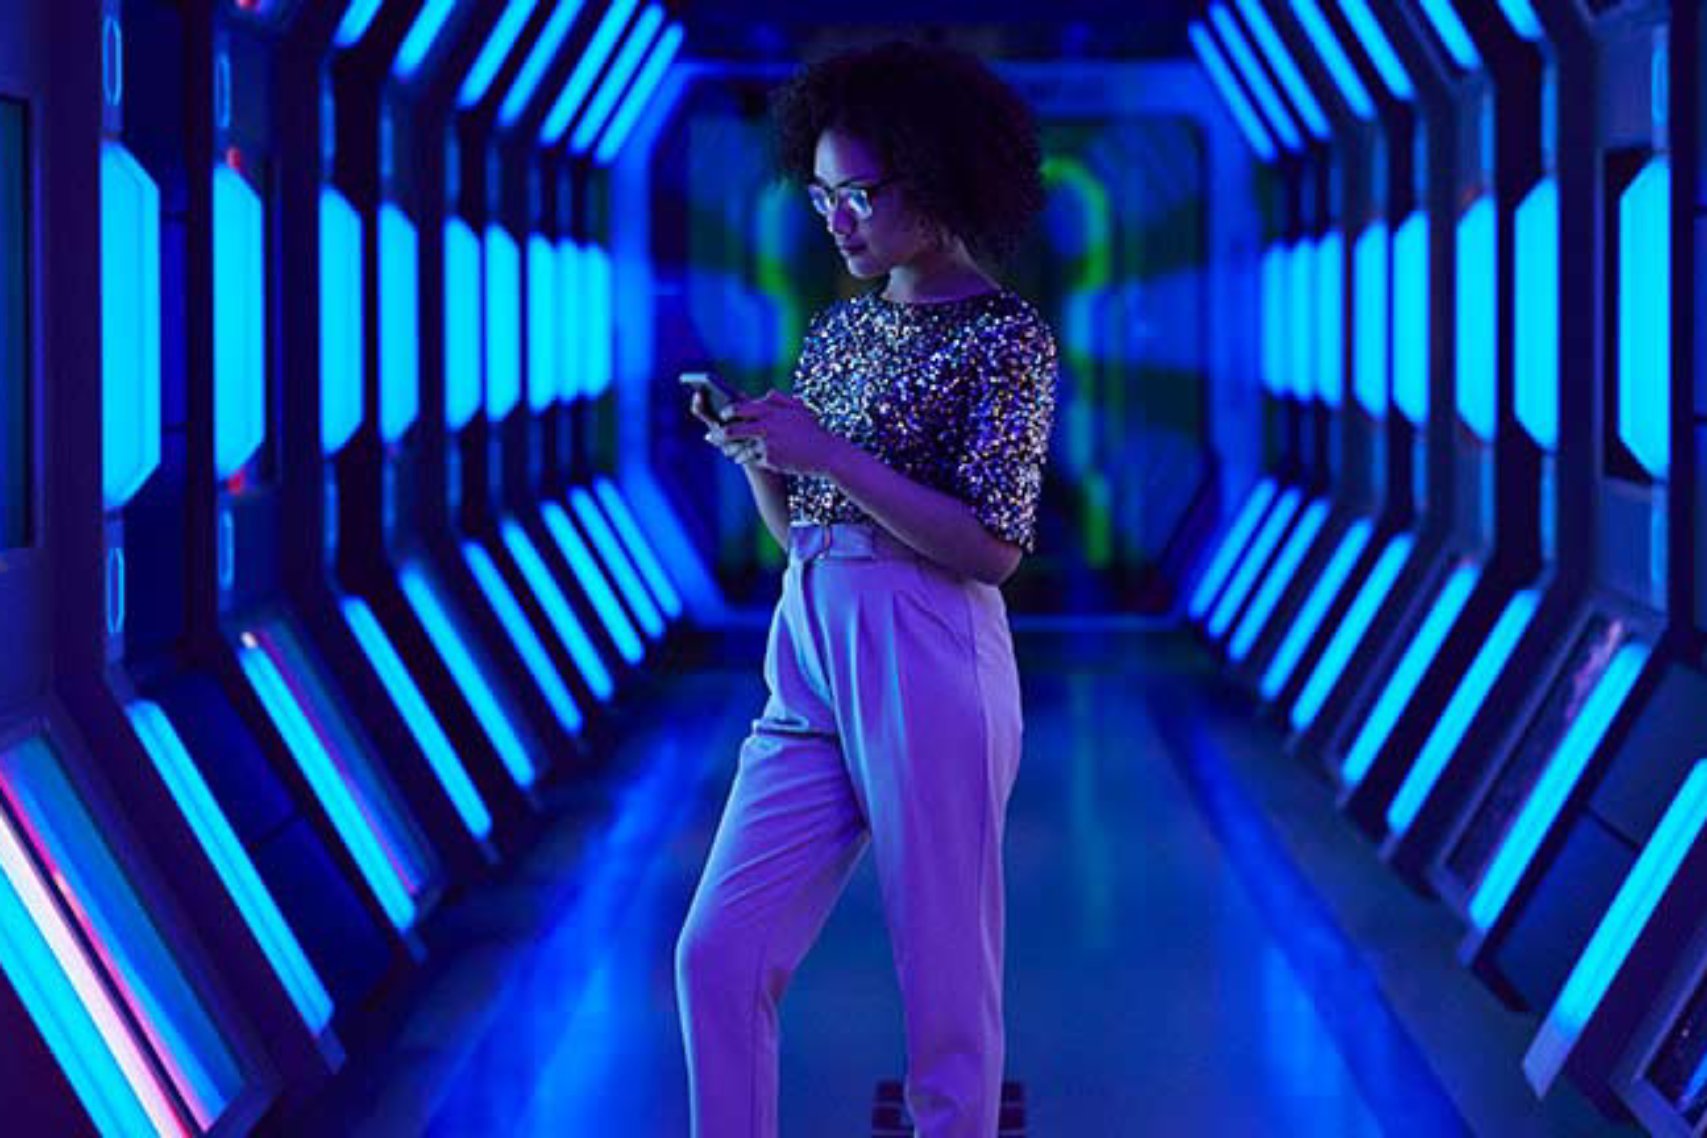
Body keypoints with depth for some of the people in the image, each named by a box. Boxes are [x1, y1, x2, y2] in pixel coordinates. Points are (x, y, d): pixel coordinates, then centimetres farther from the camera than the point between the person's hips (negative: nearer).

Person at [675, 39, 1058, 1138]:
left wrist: (828, 451, -17)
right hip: (809, 662, 7)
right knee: (720, 952, 2)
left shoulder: (1009, 336, -6)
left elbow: (994, 546, -15)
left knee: (944, 978, 1)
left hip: (926, 671, -7)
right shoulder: (843, 325, 14)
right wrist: (751, 447, -1)